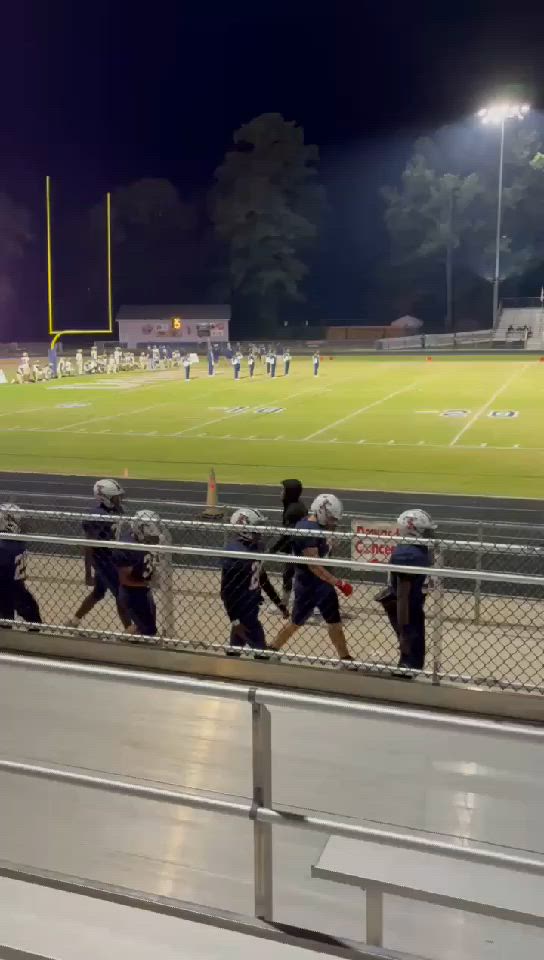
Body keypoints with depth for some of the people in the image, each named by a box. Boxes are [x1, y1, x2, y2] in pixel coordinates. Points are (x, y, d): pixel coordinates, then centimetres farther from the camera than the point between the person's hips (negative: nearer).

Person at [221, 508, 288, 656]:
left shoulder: (255, 546, 4)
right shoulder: (235, 553, -23)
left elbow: (262, 578, 15)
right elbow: (226, 589, -22)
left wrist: (279, 602, 17)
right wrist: (234, 620, -23)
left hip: (251, 606, 9)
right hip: (241, 609, -9)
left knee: (237, 645, 19)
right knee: (260, 650, -3)